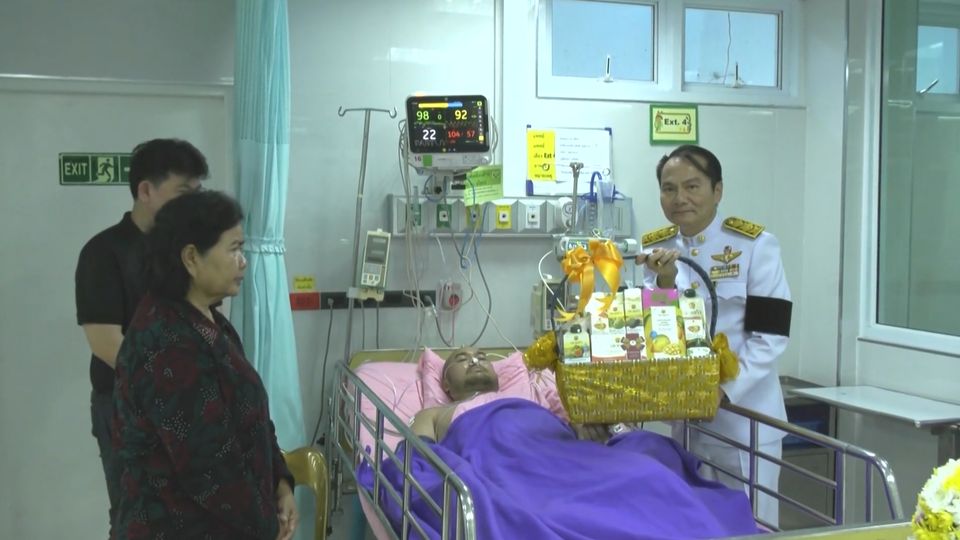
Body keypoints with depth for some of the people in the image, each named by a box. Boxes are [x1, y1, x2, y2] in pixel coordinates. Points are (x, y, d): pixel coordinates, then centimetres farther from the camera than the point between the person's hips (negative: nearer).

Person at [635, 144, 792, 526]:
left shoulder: (755, 245, -7)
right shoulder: (653, 250, 4)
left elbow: (769, 336, -10)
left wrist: (723, 390, -19)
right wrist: (664, 282, -16)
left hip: (743, 414, -3)